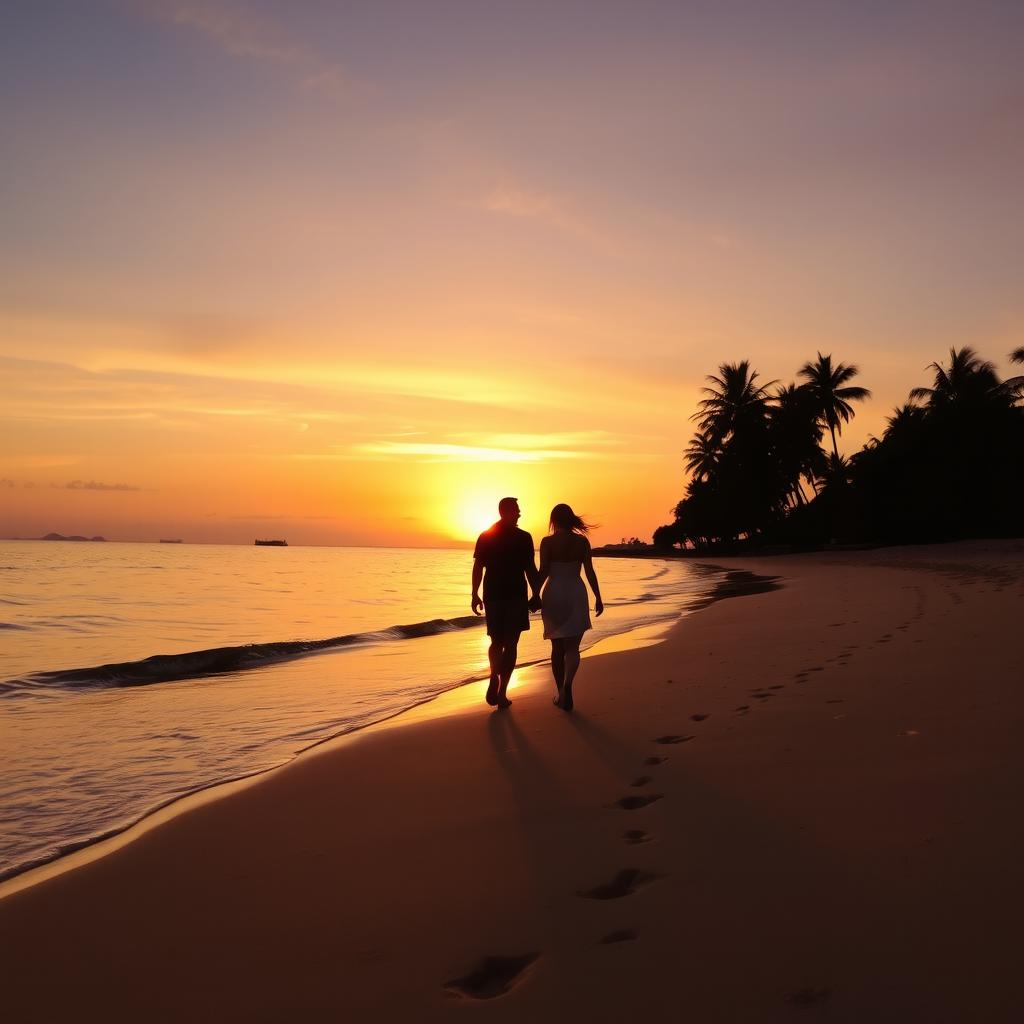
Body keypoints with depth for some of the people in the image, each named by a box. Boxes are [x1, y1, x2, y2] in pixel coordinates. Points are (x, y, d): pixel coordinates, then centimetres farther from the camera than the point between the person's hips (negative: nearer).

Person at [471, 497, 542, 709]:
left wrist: (475, 595, 8)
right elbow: (530, 570, -4)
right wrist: (536, 595, 4)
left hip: (492, 596, 3)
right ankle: (502, 692, 1)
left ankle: (494, 677, -8)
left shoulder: (485, 537, 4)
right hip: (516, 596, -3)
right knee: (510, 644, 5)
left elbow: (478, 567, 3)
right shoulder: (523, 538, -4)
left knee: (496, 642, 17)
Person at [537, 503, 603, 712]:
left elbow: (543, 572, -8)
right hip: (576, 594, 0)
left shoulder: (547, 542, -5)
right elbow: (590, 572, 0)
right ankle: (567, 685, -23)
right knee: (572, 647, 2)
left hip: (553, 594, 0)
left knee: (557, 647, 13)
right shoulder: (582, 541, 0)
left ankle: (561, 693, 17)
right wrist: (598, 597, 6)